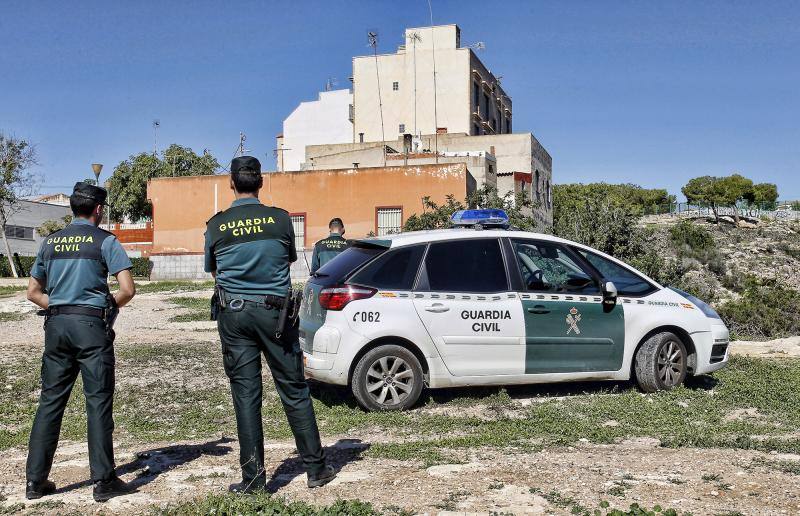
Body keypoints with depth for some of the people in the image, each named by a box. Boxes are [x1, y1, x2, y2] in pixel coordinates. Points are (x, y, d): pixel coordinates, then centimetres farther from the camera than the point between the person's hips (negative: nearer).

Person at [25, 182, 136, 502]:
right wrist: (110, 305, 8)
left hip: (56, 325, 5)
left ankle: (35, 480, 15)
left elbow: (33, 292, 16)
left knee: (50, 401, 10)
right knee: (98, 401, 0)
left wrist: (57, 309, 15)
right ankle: (103, 481, 4)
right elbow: (128, 290, -10)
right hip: (91, 324, -5)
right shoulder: (104, 241, -3)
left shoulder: (50, 242, 13)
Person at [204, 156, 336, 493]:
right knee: (294, 391, 8)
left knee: (245, 395, 5)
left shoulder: (216, 225, -2)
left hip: (234, 314, 0)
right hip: (274, 310, 0)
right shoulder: (280, 219, -3)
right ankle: (316, 469, 15)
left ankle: (253, 477, 8)